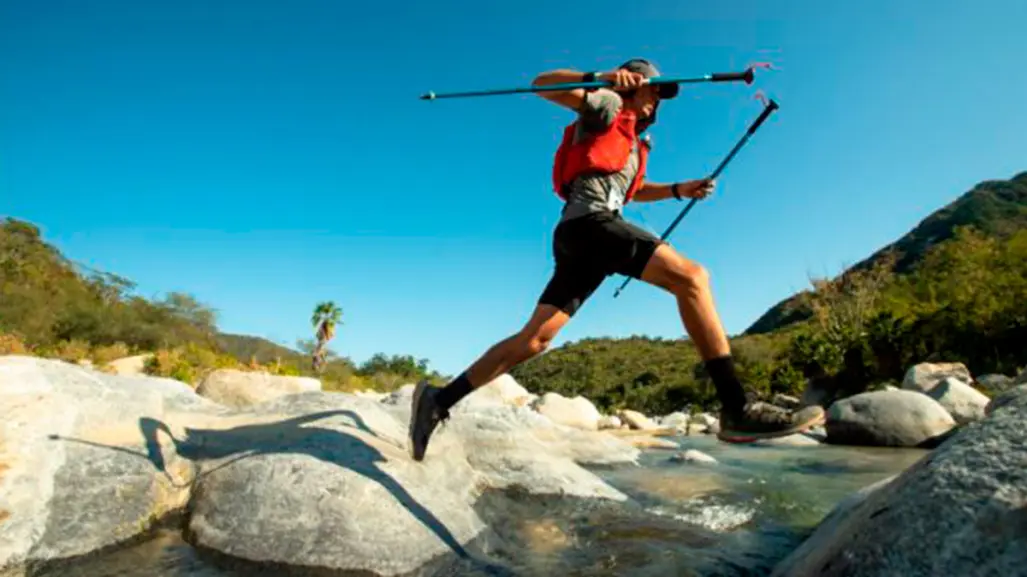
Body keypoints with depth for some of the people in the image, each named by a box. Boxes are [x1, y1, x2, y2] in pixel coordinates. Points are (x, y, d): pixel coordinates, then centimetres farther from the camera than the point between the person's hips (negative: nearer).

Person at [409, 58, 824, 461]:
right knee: (690, 276, -21)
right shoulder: (607, 106, 13)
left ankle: (439, 401, 3)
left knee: (534, 338, 0)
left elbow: (631, 190, 50)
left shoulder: (635, 142, 38)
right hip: (589, 221, -9)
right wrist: (602, 78, -14)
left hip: (579, 238, 9)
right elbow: (542, 84, 1)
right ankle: (737, 409, -29)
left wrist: (679, 190, 35)